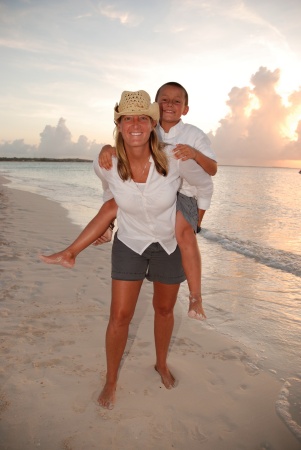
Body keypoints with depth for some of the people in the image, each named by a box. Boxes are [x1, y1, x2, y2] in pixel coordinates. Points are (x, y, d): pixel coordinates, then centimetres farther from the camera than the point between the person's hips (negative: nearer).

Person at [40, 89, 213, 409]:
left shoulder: (175, 159, -27)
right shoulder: (106, 165, -22)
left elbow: (205, 185, -6)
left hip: (170, 244, 1)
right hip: (130, 244, 0)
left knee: (164, 309, 18)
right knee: (120, 316, 0)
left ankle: (161, 364, 46)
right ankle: (110, 381, 27)